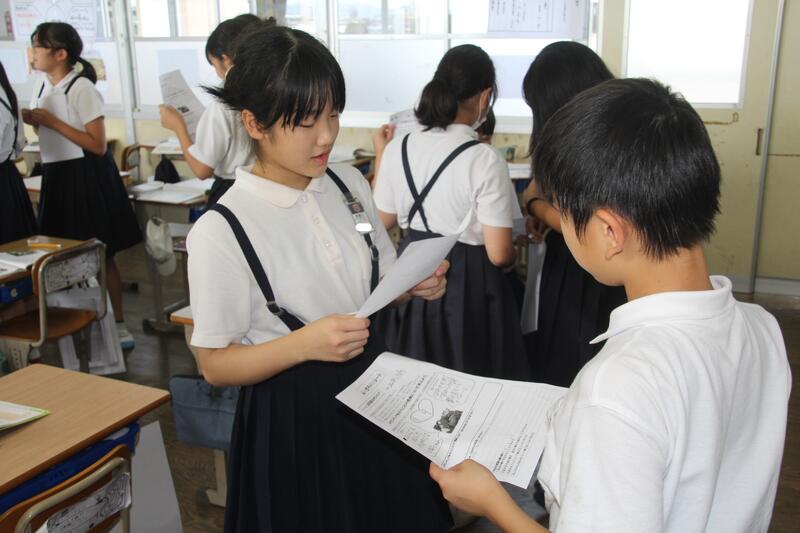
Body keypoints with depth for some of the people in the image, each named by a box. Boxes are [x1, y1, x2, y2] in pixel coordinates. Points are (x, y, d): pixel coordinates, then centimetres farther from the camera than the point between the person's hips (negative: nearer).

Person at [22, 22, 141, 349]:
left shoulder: (81, 88, -13)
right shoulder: (43, 87, 9)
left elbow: (98, 145, -18)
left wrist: (52, 122, -16)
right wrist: (33, 120, 0)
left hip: (86, 177, -7)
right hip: (56, 175, 7)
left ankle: (118, 323, 11)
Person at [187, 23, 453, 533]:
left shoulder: (349, 183, -3)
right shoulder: (221, 231, -20)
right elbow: (215, 364, -14)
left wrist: (416, 284, -13)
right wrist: (302, 343, -29)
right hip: (291, 418, -5)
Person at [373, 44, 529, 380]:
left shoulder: (398, 149, -5)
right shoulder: (485, 160, -18)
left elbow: (384, 222, 9)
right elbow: (499, 254, -17)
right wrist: (516, 253, 7)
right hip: (468, 286, -4)